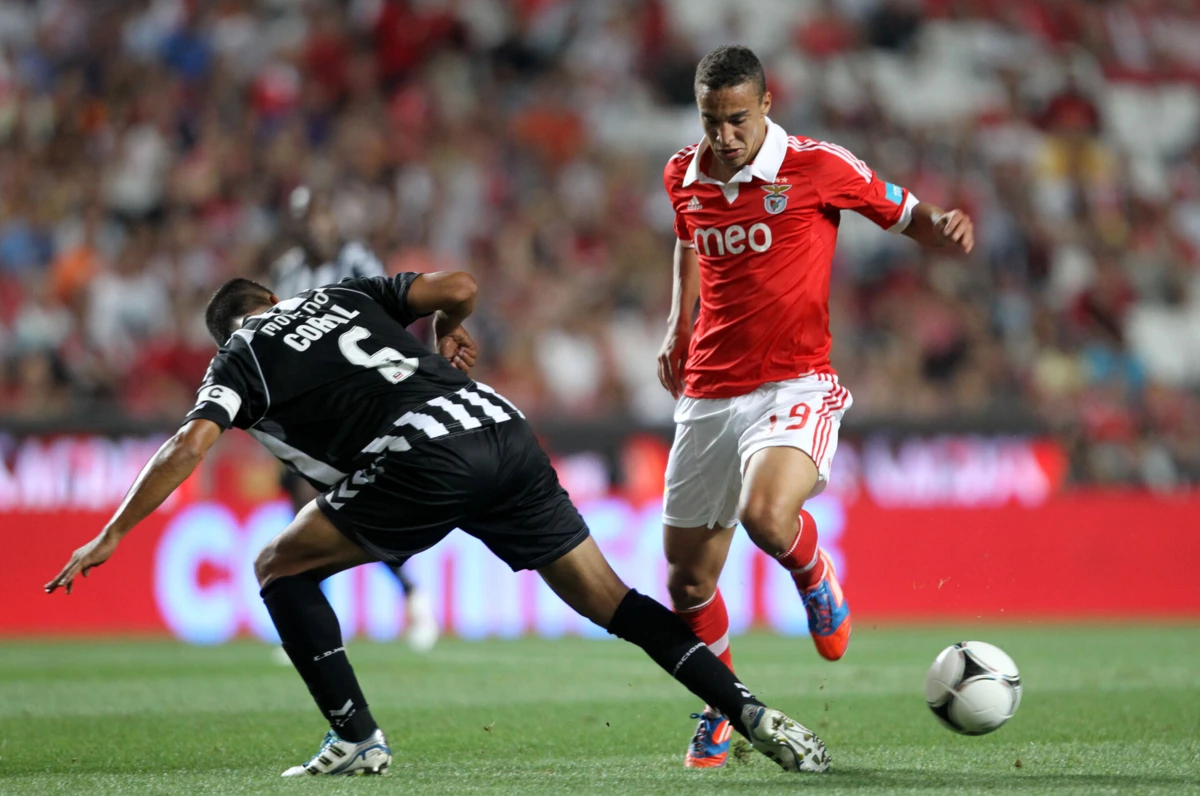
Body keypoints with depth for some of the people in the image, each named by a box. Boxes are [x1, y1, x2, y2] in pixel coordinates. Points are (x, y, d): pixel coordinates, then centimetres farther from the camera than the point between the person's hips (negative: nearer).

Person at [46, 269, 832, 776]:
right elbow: (457, 287, 20)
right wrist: (450, 336, 42)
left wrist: (110, 538, 7)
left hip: (424, 458, -5)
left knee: (282, 567, 12)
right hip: (504, 431, 5)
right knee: (610, 599, 10)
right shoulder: (345, 294, 30)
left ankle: (356, 736, 7)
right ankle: (751, 713, -1)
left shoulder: (242, 357, 17)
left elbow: (190, 447, 2)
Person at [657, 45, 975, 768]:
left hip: (795, 385, -5)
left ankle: (816, 578, 4)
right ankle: (722, 709, 33)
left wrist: (946, 225, -20)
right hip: (708, 397, 5)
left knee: (766, 516, -33)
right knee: (687, 585, 6)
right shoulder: (683, 177, 6)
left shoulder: (818, 168, -7)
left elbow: (907, 215, 2)